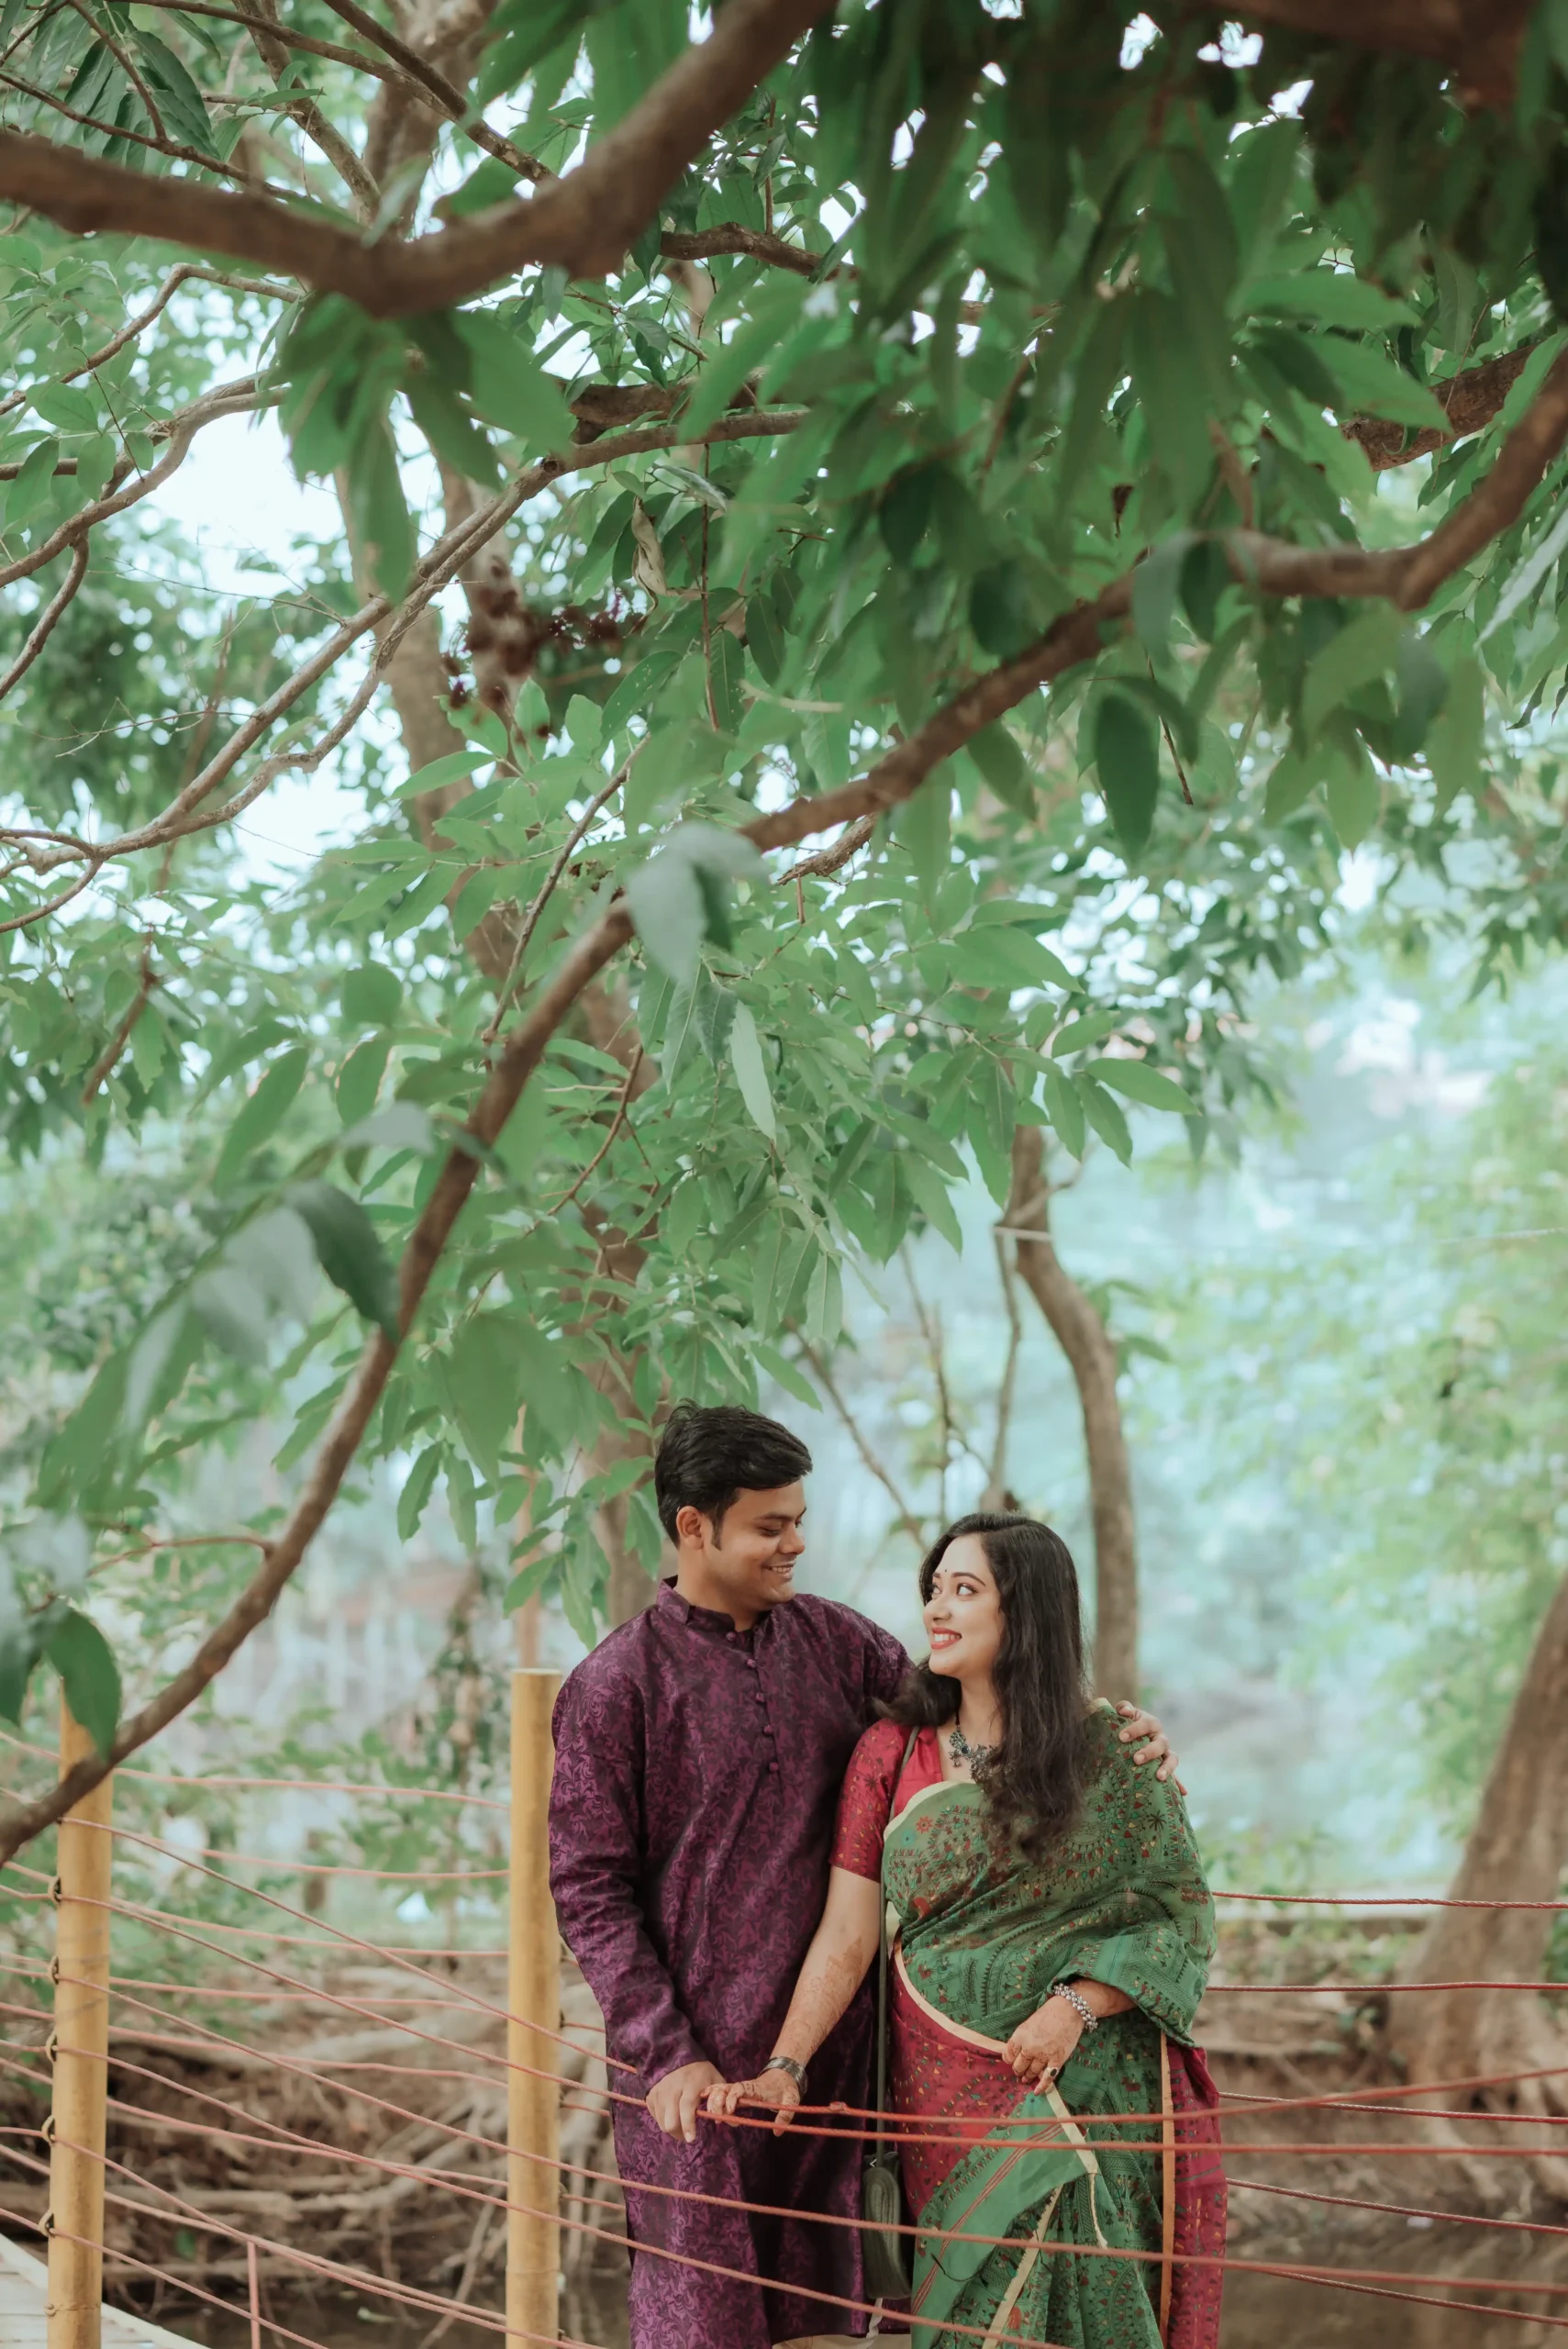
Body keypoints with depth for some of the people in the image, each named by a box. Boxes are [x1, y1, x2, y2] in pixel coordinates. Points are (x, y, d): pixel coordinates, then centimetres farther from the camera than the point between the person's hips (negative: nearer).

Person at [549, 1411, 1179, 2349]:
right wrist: (665, 2054, -14)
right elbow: (588, 1887, -7)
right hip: (696, 2067, -5)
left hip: (831, 2049, 5)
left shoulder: (832, 1639, 7)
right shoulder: (616, 1685, -7)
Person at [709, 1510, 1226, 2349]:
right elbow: (847, 1936, -1)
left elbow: (1182, 1914, -2)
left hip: (1094, 2085, -1)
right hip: (947, 2094, 1)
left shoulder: (1113, 1753, -1)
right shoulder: (892, 1753, 3)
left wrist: (1078, 2005, -16)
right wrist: (785, 2068, -14)